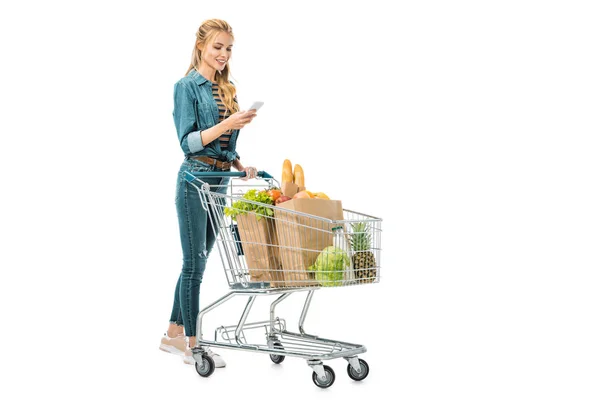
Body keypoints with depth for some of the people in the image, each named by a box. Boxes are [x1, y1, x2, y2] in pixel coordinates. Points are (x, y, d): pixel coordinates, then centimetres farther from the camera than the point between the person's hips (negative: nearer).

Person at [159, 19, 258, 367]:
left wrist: (241, 166, 4)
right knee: (195, 263, -2)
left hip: (221, 181, 8)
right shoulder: (187, 86, -8)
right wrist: (226, 124, -25)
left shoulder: (226, 88, 14)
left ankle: (173, 334, 25)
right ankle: (192, 345, 8)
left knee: (198, 261, 13)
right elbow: (188, 142, -15)